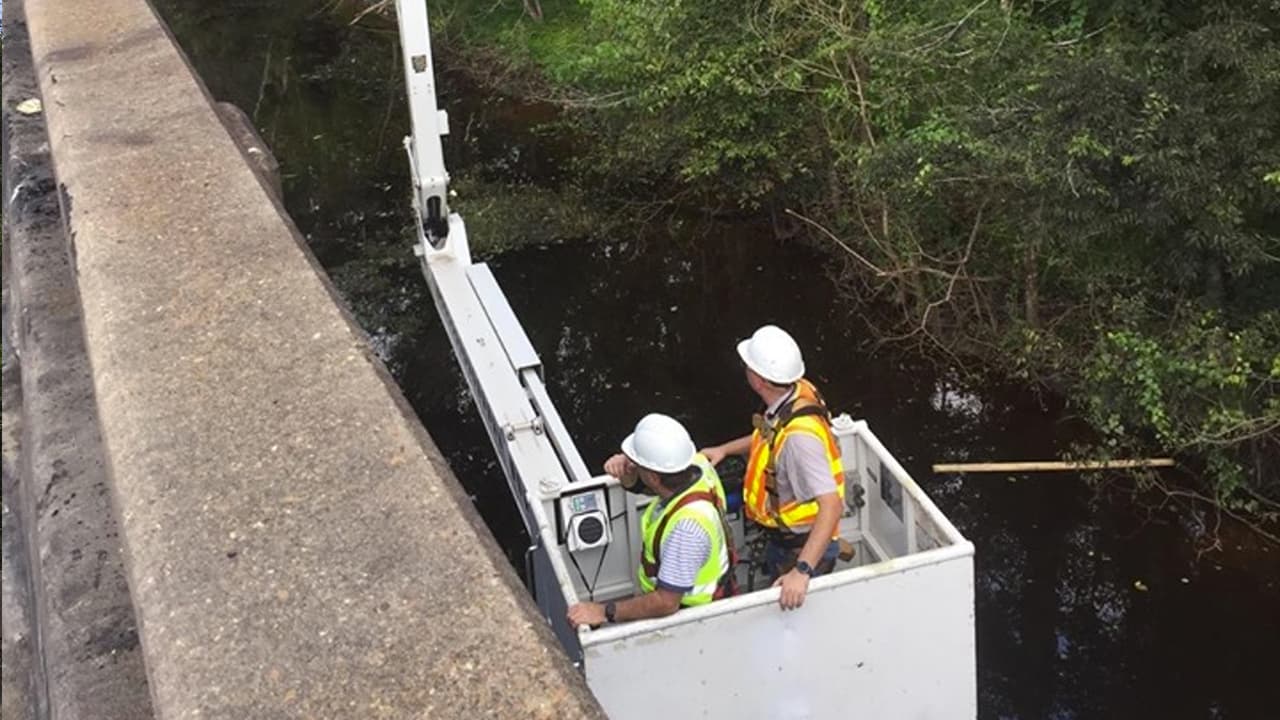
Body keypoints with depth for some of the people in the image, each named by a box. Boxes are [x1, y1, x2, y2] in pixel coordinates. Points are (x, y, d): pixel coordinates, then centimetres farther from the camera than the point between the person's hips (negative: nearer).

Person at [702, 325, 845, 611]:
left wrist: (803, 570, -45)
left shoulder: (798, 436, -38)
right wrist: (725, 449, 8)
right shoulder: (798, 392, -11)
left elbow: (831, 504, -40)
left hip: (801, 549, -9)